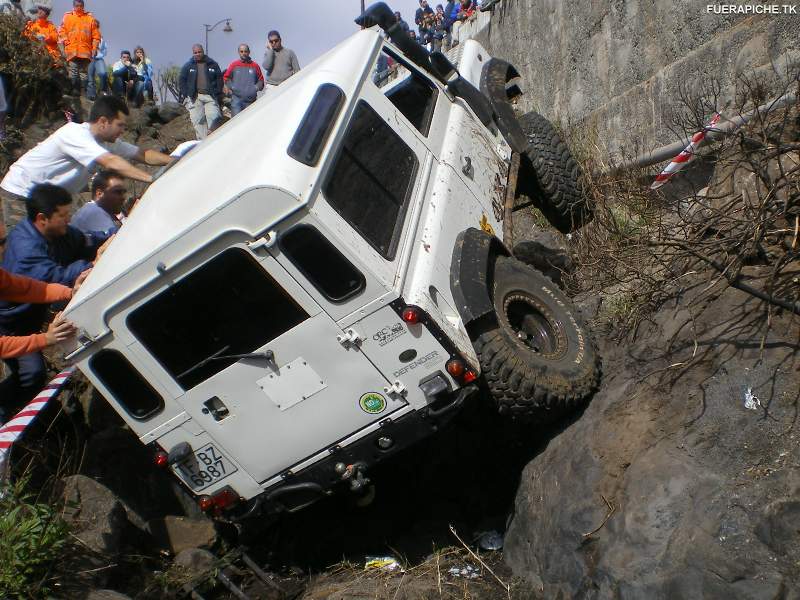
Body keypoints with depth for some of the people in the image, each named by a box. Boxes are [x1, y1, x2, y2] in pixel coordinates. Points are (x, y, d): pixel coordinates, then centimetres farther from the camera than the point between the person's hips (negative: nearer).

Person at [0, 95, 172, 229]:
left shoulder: (109, 142, -4)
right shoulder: (75, 133, -28)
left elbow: (144, 155, 2)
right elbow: (111, 163, -40)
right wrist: (151, 178, -41)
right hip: (21, 193, -8)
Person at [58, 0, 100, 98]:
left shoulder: (90, 18, 11)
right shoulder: (67, 17, 11)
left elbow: (96, 35, 8)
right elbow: (62, 31, 10)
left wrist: (95, 48, 0)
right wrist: (66, 43, -3)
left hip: (85, 51, 0)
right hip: (72, 51, 0)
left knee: (84, 72, 2)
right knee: (73, 72, -5)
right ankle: (74, 92, -5)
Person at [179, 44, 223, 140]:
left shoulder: (212, 64, 11)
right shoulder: (188, 66, 11)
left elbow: (219, 79, 11)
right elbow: (182, 80, 13)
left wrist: (218, 94, 3)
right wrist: (185, 94, 2)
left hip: (210, 96, 0)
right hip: (194, 97, 0)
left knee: (214, 117, -14)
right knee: (198, 120, -6)